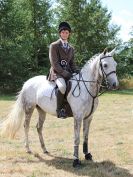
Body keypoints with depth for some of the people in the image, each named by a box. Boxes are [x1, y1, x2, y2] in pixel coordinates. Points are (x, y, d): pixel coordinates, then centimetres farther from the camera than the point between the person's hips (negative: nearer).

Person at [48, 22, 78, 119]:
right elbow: (54, 63, -10)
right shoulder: (54, 45, -1)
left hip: (68, 72, 7)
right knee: (62, 86, -37)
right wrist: (65, 73, -19)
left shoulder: (71, 48, 19)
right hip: (57, 72, -7)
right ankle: (59, 109, -22)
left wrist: (76, 71, -3)